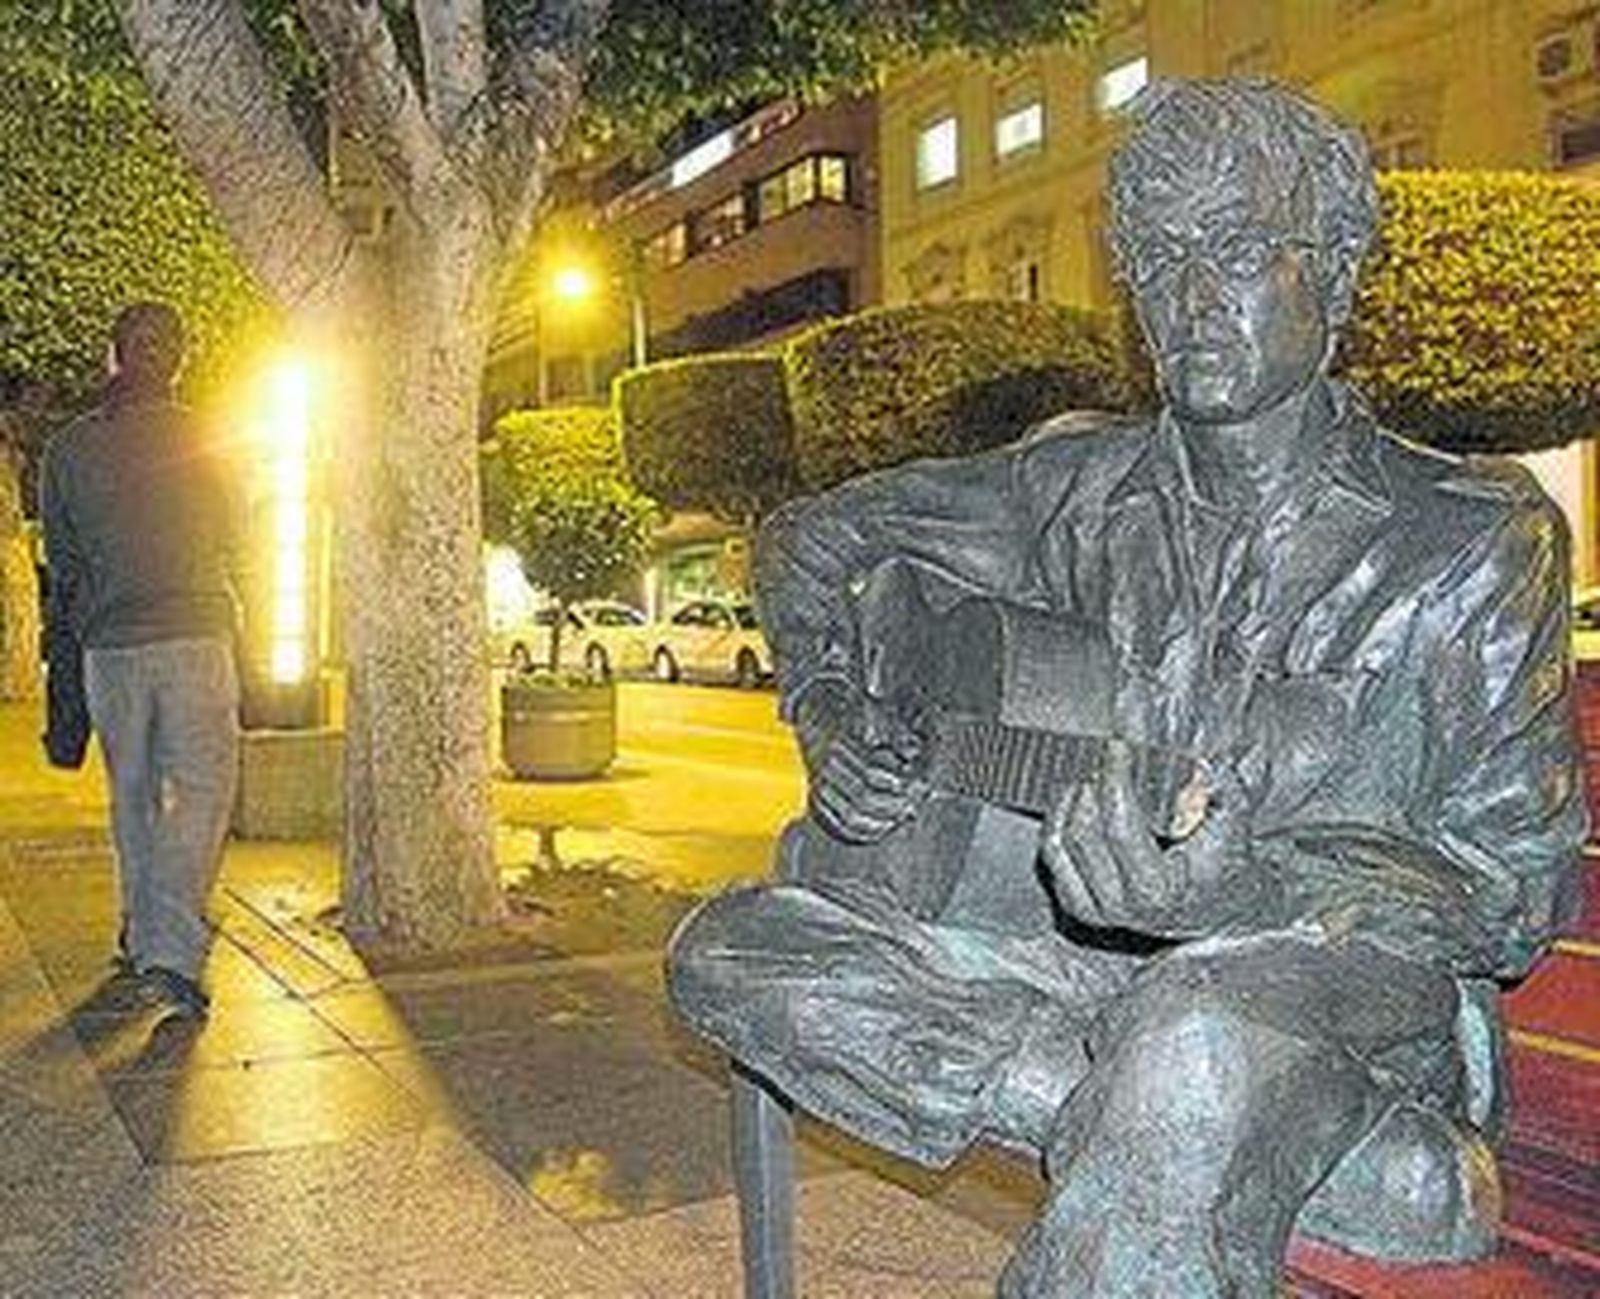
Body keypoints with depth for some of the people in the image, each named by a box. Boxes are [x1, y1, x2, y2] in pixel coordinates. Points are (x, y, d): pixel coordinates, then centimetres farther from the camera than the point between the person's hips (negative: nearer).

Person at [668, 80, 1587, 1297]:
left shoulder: (1477, 538, -1)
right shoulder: (1081, 487, 10)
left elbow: (1520, 885, -4)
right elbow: (810, 535, 21)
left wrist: (1239, 885, -21)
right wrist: (829, 711, 2)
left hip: (1354, 981, -6)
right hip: (1091, 965, 7)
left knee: (1205, 1034, -44)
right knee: (734, 951, -19)